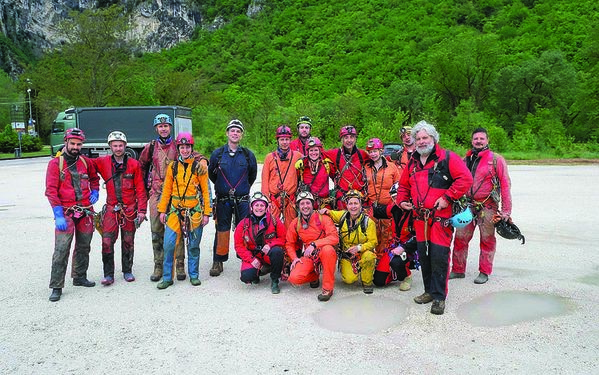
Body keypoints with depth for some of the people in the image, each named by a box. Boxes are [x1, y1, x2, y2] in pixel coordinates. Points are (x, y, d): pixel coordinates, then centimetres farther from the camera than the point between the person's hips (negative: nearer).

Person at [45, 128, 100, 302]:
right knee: (61, 250, -9)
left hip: (86, 211, 5)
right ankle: (56, 287, -2)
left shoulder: (86, 162, 9)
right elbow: (51, 190, -9)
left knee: (83, 247, 14)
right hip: (66, 213, -5)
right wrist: (58, 215, -16)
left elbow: (94, 178, 28)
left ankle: (79, 277, 29)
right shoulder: (55, 163, -4)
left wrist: (95, 191, 8)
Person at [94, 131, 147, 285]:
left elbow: (140, 189, 0)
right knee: (107, 242, -5)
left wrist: (142, 210, -4)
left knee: (128, 242, 9)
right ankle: (108, 274, 5)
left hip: (130, 209, 0)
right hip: (111, 209, 1)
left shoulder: (134, 164, -1)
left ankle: (127, 271, 23)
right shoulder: (103, 162, 2)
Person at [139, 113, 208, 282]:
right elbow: (141, 167, 23)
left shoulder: (177, 146, 6)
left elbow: (193, 154, 0)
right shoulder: (151, 147, 10)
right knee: (156, 231, 4)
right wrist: (145, 186, 18)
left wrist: (202, 160, -23)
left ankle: (180, 266, 6)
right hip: (156, 194, 2)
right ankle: (158, 266, 13)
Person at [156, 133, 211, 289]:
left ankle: (194, 275, 22)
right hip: (175, 210, 2)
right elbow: (166, 190, 11)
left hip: (194, 211, -2)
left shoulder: (199, 166, 1)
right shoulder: (172, 166, 8)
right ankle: (167, 277, 11)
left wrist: (206, 213, -2)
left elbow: (205, 191, 1)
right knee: (168, 244, -3)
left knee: (193, 246, 7)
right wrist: (162, 210, 7)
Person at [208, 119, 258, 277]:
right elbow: (211, 174, 16)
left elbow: (253, 175, 17)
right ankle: (218, 262, 16)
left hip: (242, 200, 0)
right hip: (222, 200, 0)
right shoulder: (217, 154, 2)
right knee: (222, 230, 5)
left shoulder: (248, 155, 3)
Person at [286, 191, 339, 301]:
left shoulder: (323, 218, -7)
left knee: (328, 249, -39)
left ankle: (328, 288, -24)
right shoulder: (295, 223, 4)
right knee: (294, 278, -24)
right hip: (307, 257, 3)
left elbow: (334, 238, -18)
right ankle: (314, 277, 14)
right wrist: (294, 258, -5)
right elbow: (289, 243, 13)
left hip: (324, 254, -3)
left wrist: (314, 244, -27)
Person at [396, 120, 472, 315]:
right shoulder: (412, 162, 15)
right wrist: (402, 200, 11)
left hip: (441, 216, -6)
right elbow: (403, 185, 28)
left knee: (439, 257, -6)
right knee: (423, 255, 12)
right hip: (420, 217, 6)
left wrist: (447, 197, -16)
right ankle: (429, 291, 26)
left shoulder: (447, 158, -4)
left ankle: (439, 296, 5)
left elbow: (465, 178, -12)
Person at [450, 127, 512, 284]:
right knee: (460, 238, 4)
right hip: (467, 206, 4)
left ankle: (484, 272, 17)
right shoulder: (465, 160, 13)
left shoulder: (496, 159, -1)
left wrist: (506, 210, -9)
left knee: (487, 240, 4)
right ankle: (458, 270, 17)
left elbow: (505, 185, -4)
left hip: (488, 208, -4)